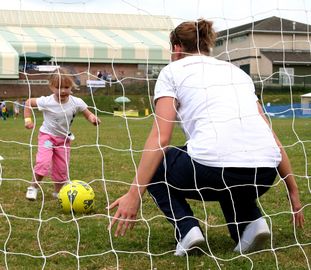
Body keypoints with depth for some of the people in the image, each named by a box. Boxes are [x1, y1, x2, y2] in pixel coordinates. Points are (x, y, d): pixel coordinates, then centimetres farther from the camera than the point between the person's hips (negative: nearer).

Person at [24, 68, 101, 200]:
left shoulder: (76, 102, -17)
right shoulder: (46, 102, -22)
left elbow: (88, 114, -6)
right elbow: (29, 102, -6)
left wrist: (93, 118, -29)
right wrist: (28, 119, -13)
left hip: (64, 139, 3)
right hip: (47, 136, -3)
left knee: (62, 168, 8)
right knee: (43, 162, -21)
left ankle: (57, 191, 30)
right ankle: (33, 187, 1)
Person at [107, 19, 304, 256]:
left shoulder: (173, 71, 15)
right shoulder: (237, 71, 28)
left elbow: (160, 138, 1)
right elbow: (272, 138, 21)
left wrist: (134, 194, 0)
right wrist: (293, 191, 25)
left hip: (213, 167, -5)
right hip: (265, 175, 5)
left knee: (153, 168, 26)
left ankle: (187, 228, 3)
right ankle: (251, 221, 11)